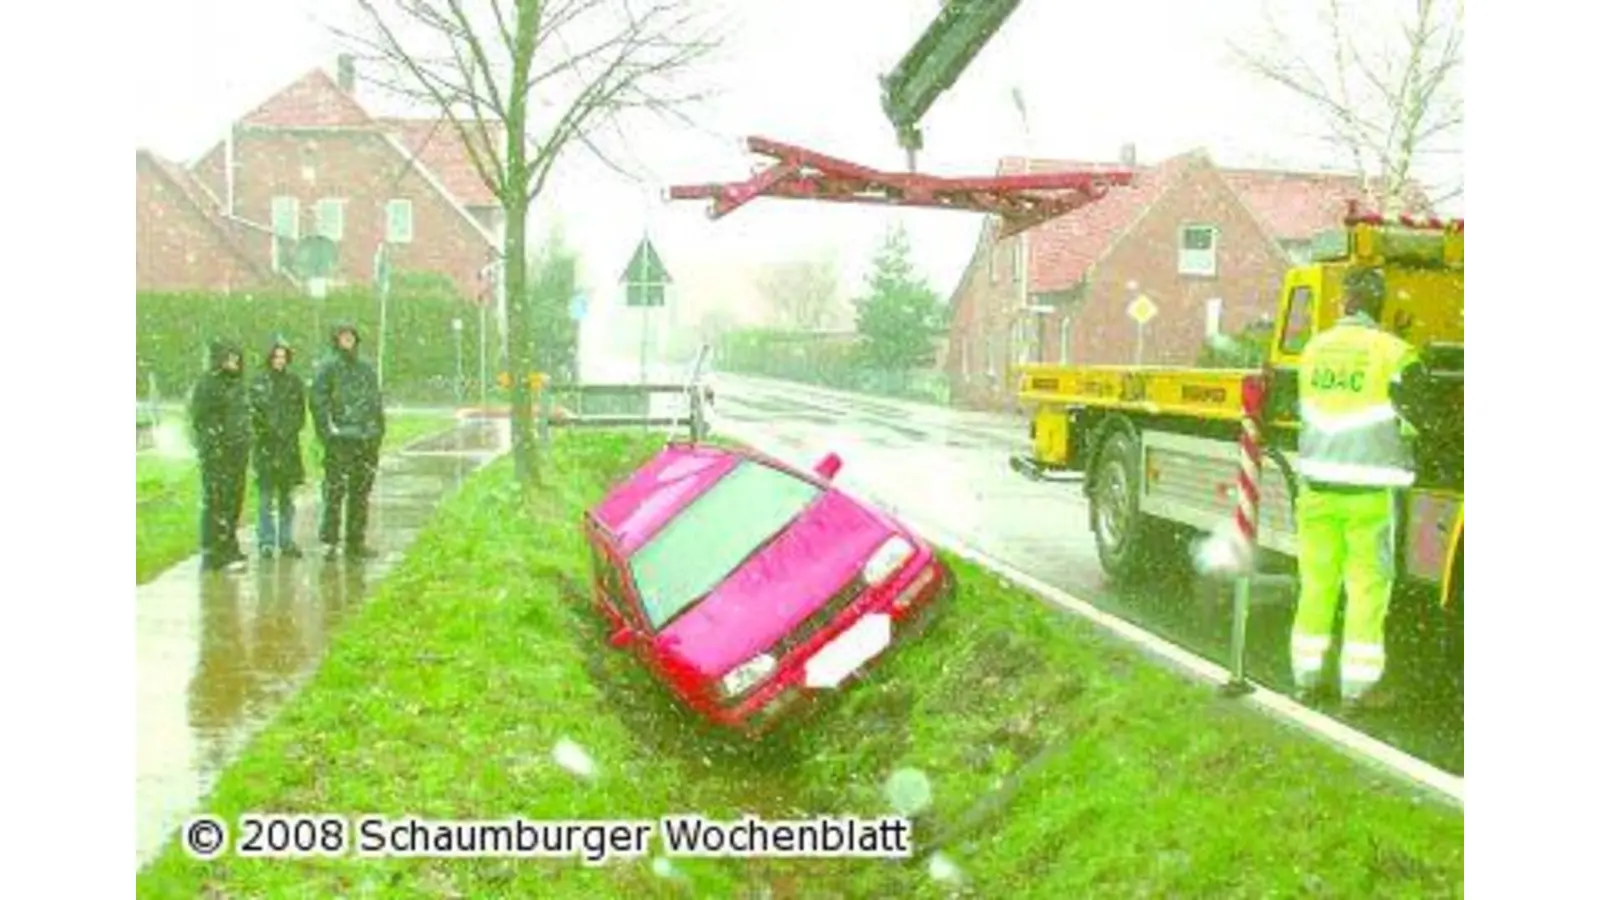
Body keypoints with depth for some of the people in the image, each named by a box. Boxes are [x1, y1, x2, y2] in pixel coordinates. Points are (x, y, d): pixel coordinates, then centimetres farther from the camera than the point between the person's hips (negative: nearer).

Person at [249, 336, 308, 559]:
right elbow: (252, 412, 0)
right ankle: (266, 542, 0)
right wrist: (268, 428, -9)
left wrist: (290, 431, -2)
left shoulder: (295, 382, 10)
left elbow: (300, 413, 12)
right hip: (266, 444, -3)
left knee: (288, 496, 7)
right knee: (266, 497, -5)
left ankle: (286, 541, 13)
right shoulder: (259, 382, 1)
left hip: (289, 445, 3)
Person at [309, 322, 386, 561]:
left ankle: (356, 542, 15)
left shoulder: (367, 369, 16)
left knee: (361, 493, 8)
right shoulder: (327, 369, -1)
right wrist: (327, 430, -13)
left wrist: (378, 431, 14)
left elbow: (377, 402, 21)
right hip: (339, 440, -6)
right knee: (335, 491, -9)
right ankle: (329, 541, -3)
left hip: (366, 441, 6)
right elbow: (317, 401, -6)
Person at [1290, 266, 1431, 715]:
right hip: (1369, 490, -5)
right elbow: (1409, 421, -4)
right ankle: (1358, 688, 5)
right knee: (1368, 589, 2)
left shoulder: (1313, 348, 8)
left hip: (1317, 487, 5)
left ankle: (1307, 679, 20)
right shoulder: (1395, 353, -8)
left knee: (1316, 584, 13)